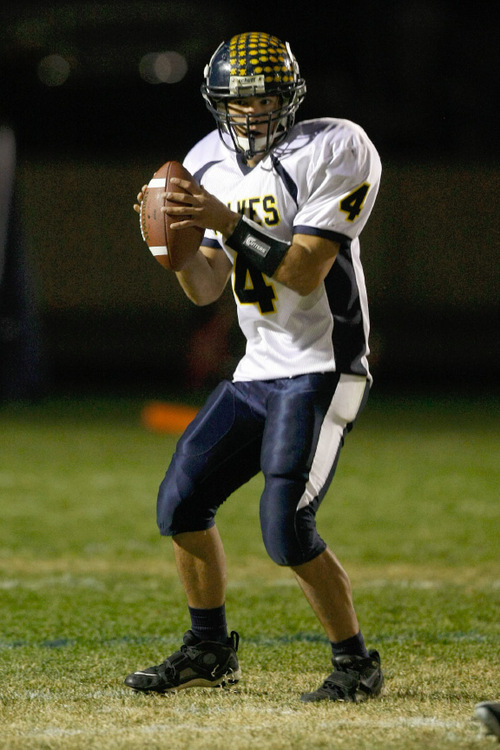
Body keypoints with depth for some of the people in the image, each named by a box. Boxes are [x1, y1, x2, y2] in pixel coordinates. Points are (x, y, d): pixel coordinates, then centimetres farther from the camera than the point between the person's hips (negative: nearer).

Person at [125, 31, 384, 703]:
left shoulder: (334, 151, -14)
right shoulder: (210, 163, 6)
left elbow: (304, 274, -21)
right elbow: (206, 290, 7)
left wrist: (229, 223, -27)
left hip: (321, 371, -7)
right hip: (257, 370, 8)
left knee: (287, 530, -16)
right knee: (181, 503, 7)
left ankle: (356, 664, 1)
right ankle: (210, 649, 25)